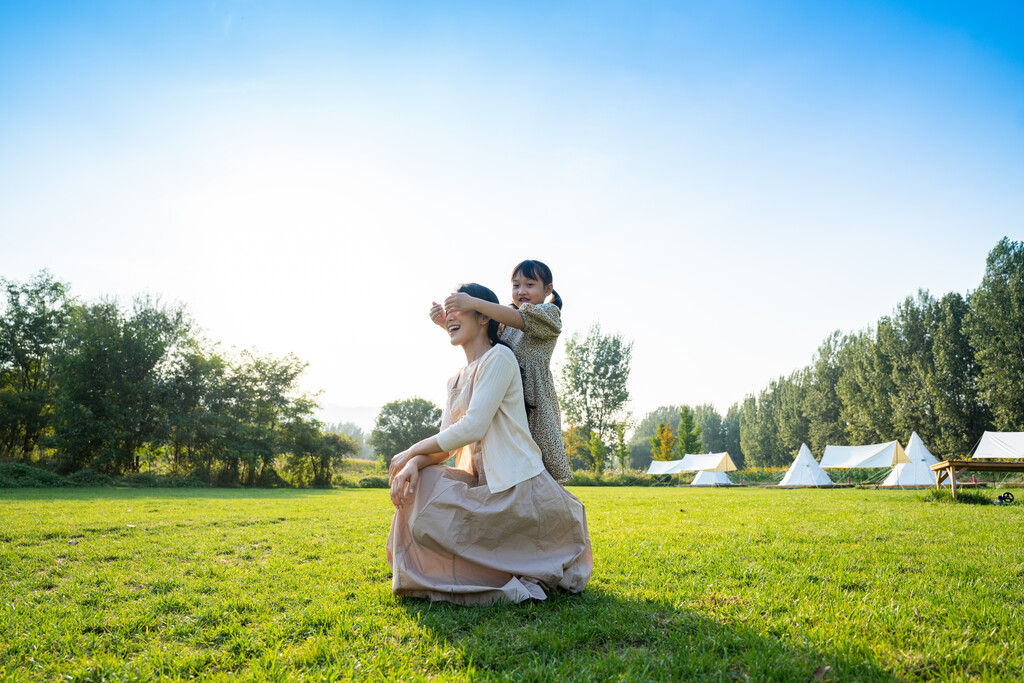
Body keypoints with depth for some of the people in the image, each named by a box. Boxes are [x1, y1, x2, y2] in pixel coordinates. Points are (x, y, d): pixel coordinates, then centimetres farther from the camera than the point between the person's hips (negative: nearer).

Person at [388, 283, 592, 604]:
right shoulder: (456, 381, 16)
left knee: (431, 522, -16)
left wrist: (411, 451, -9)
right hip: (482, 482, 8)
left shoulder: (499, 357, -10)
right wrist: (415, 462, -14)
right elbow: (444, 445, 8)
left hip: (516, 488, -8)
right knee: (417, 482, -2)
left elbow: (472, 428, -18)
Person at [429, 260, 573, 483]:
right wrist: (446, 322, -10)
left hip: (534, 403, -5)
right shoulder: (505, 320, 20)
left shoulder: (550, 313, 2)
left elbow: (521, 319, -16)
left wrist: (475, 303, -28)